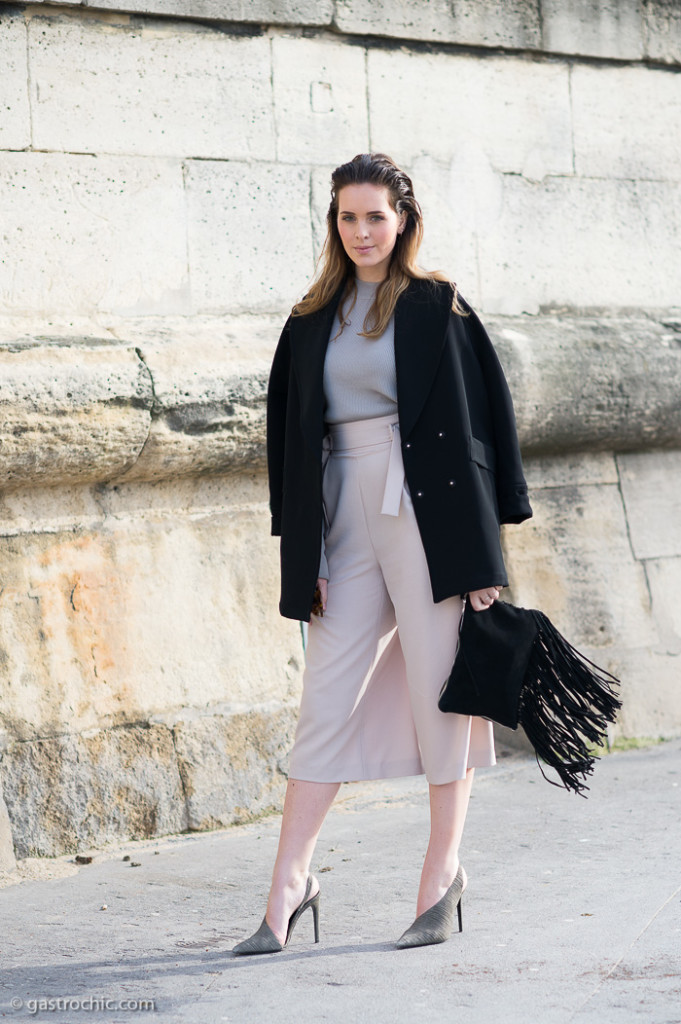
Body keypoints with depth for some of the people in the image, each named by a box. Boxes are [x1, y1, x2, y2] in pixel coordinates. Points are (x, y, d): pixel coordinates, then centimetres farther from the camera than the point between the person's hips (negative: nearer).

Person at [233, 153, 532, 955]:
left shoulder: (438, 309, 0)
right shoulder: (312, 322, 12)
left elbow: (480, 419, -2)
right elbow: (290, 434, 14)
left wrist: (481, 545, -8)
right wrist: (304, 552, 7)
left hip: (426, 513, -4)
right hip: (347, 519, 4)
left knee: (440, 691, 1)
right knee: (326, 699, 2)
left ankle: (443, 870, 15)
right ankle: (290, 883, 6)